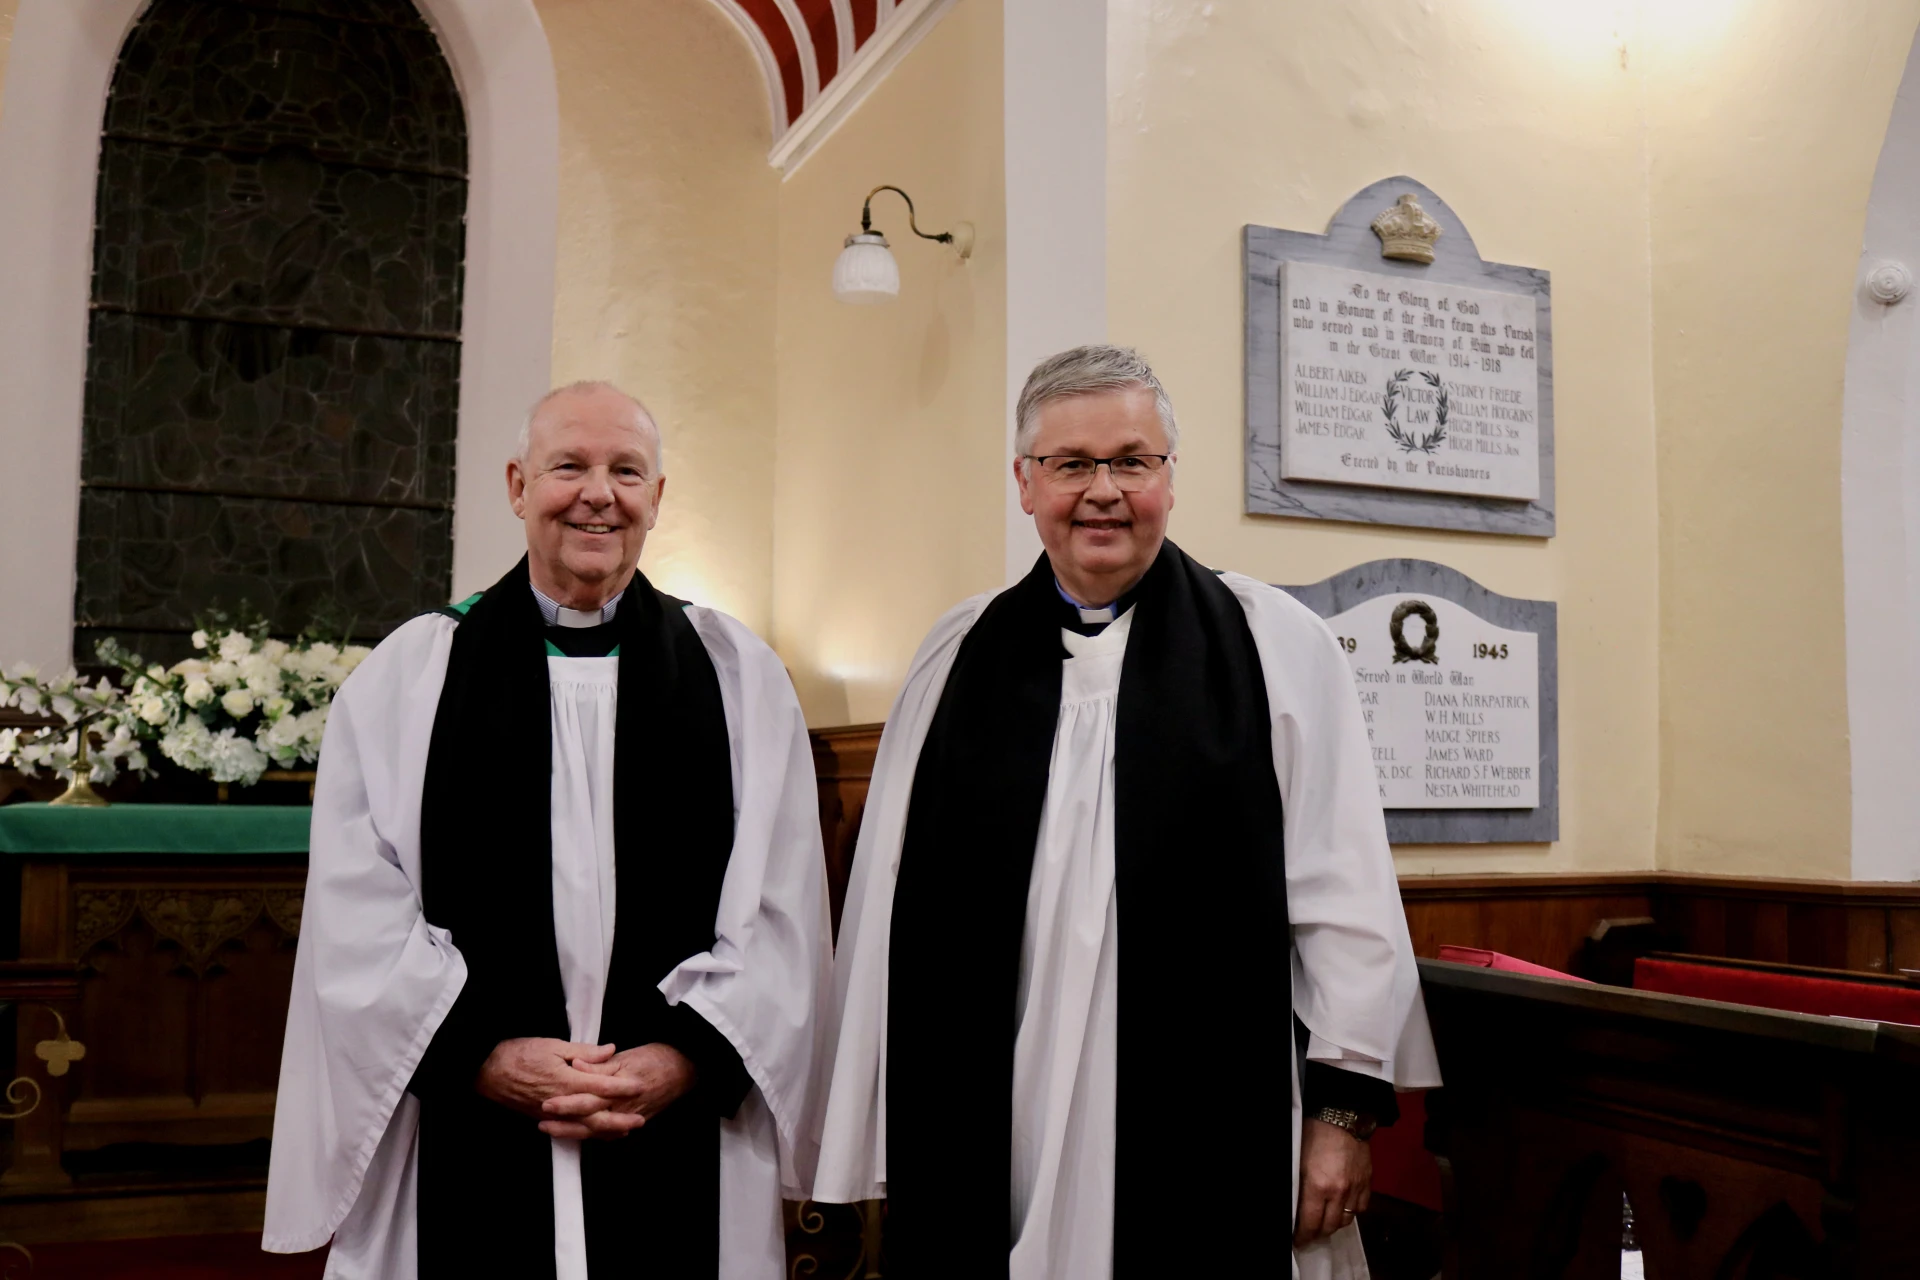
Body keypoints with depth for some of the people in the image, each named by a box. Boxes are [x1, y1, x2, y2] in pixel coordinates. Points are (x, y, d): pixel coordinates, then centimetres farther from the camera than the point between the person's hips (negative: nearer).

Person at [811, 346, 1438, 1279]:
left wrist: (1344, 1108, -2)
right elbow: (888, 908, 8)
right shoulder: (959, 658, 7)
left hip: (1209, 1151, -2)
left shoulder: (1277, 648, 0)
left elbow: (1344, 895, -1)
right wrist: (877, 1142, 9)